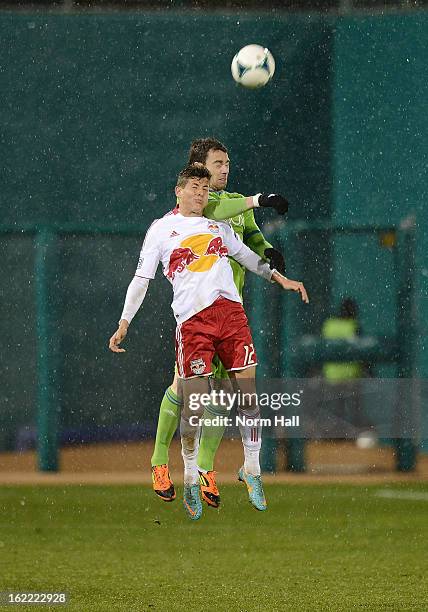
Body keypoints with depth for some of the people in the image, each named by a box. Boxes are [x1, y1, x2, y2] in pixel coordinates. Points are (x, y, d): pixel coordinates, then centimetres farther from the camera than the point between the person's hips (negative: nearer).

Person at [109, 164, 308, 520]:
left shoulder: (218, 225, 22)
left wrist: (280, 279, 27)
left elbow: (247, 256, 35)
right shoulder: (162, 229, 11)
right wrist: (124, 324, 2)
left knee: (250, 394, -3)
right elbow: (142, 278, 9)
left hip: (230, 311, 4)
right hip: (192, 320, -4)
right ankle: (191, 479, 8)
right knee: (194, 407, -8)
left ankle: (251, 469, 12)